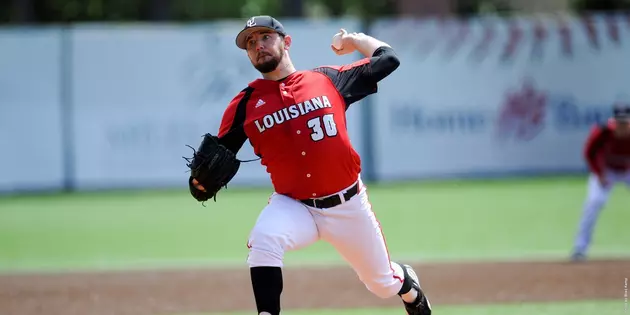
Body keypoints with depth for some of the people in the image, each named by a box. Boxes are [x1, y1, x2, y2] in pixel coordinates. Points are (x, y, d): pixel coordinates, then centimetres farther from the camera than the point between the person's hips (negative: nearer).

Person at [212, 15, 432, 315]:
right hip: (292, 206, -1)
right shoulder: (245, 104, 0)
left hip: (348, 204, 1)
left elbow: (388, 59, 4)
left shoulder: (328, 79, 1)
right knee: (263, 240, -36)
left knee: (383, 284, 16)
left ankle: (406, 281, 54)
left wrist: (355, 39, 18)